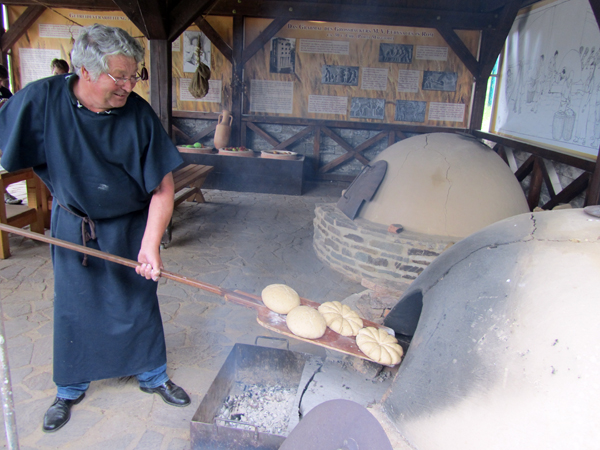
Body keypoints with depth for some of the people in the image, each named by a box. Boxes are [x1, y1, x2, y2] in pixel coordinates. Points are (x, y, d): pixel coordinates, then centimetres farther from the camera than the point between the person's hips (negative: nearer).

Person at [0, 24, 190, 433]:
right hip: (73, 224, 1)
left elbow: (163, 187, -18)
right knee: (72, 306, 12)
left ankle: (153, 375, 33)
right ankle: (70, 389, 35)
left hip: (129, 226, 0)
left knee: (139, 303, 9)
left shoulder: (139, 114, -20)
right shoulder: (42, 99, -18)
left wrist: (150, 244, -25)